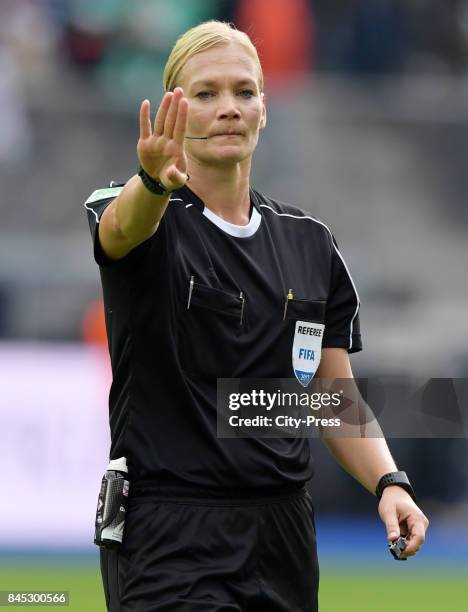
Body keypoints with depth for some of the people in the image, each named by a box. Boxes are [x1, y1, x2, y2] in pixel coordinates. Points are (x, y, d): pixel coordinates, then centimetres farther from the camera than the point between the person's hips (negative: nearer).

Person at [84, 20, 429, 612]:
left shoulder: (311, 243, 12)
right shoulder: (134, 214, -3)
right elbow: (124, 224, -29)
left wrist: (388, 483, -7)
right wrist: (155, 181, -52)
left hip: (283, 539, 5)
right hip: (169, 540, -5)